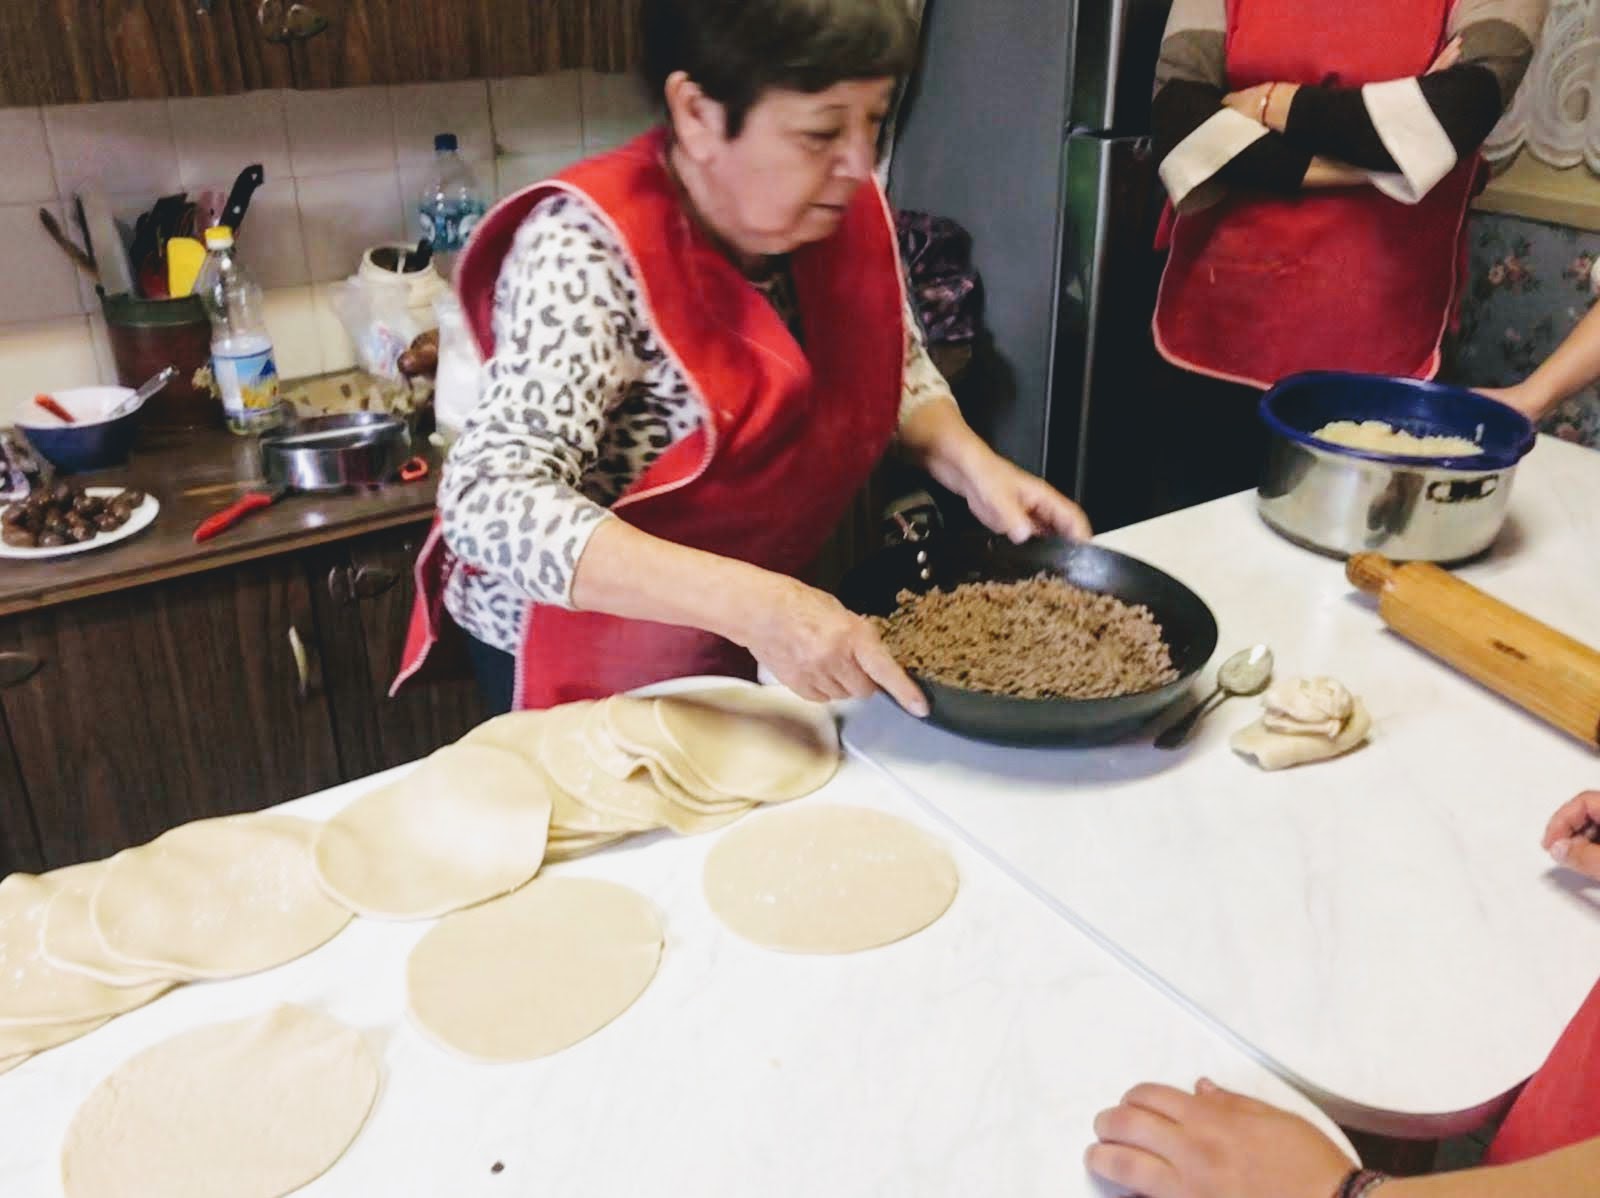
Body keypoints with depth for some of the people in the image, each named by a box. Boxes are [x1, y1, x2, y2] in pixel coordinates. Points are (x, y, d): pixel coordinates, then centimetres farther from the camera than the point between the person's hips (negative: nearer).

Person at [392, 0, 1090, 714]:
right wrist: (748, 604, -47)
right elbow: (491, 500, -38)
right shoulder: (591, 253, -30)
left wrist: (974, 465, -15)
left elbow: (896, 369, 4)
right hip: (583, 655, -5)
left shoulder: (840, 209, -12)